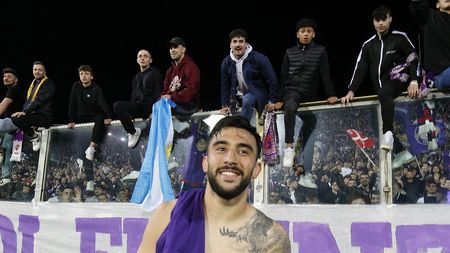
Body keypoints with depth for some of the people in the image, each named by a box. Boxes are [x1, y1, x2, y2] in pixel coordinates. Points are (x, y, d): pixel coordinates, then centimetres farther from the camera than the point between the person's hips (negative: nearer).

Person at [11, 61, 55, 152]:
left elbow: (39, 101, -18)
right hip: (34, 115, 9)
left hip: (44, 116, -9)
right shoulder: (33, 83, 19)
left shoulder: (49, 83, -7)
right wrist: (23, 112, 0)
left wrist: (25, 112, -24)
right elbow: (28, 101, 17)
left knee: (16, 119, -25)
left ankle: (35, 136, -7)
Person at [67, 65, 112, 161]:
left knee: (100, 118, -34)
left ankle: (92, 147, -43)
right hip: (81, 118, 6)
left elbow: (103, 103, -26)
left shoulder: (96, 89, -12)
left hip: (95, 116, -5)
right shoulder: (76, 86, -2)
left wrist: (108, 116, -42)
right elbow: (72, 104, -2)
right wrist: (71, 120, -11)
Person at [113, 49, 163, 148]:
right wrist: (131, 113, 6)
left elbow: (158, 94, -9)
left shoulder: (155, 73, 1)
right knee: (117, 106, -9)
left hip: (150, 107, -8)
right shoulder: (137, 77, 22)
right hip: (138, 106, 8)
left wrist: (154, 111, -18)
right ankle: (132, 131, -6)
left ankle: (133, 132, -10)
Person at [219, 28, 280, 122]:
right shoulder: (226, 62, -1)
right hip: (238, 96, 5)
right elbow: (225, 85, 10)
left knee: (247, 101, -34)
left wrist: (272, 101, -11)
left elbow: (272, 80, -11)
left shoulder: (259, 58, -16)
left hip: (256, 94, -5)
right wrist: (225, 105, 6)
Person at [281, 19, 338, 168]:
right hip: (292, 90, -2)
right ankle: (289, 147, -38)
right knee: (290, 107, -33)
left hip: (310, 94, 2)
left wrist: (331, 94, -4)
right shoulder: (290, 52, 10)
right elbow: (284, 76, 11)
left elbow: (325, 74, 2)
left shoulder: (320, 51, 6)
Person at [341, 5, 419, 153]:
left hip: (398, 81, -6)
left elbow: (413, 59, -2)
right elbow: (360, 69, 9)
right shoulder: (368, 45, 13)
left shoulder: (399, 37, 2)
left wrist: (414, 81, -17)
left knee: (384, 93, -36)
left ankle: (388, 135, -43)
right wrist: (351, 91, -2)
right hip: (383, 91, 6)